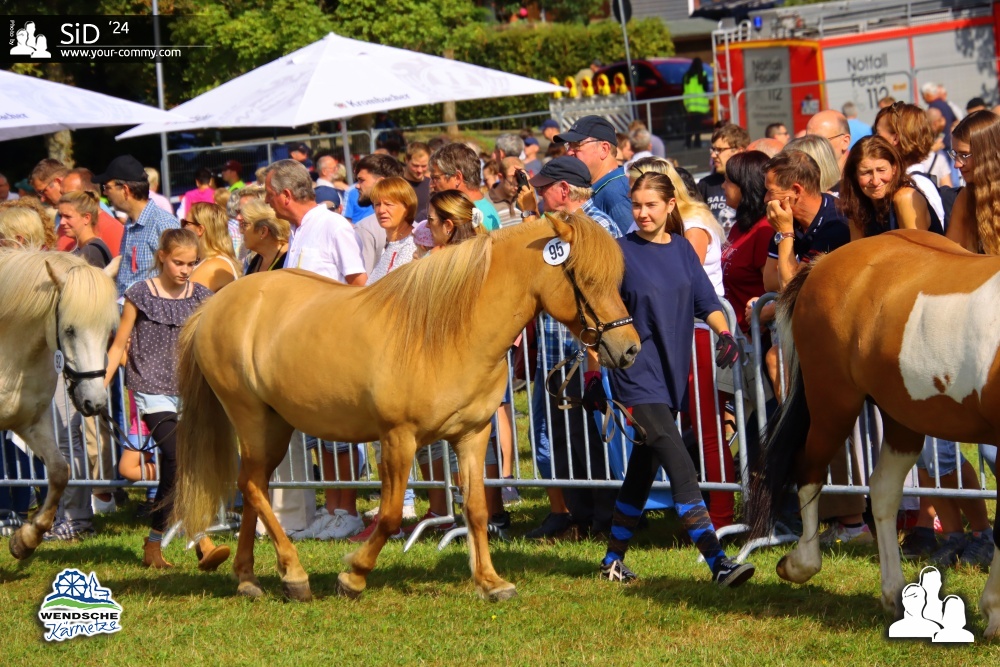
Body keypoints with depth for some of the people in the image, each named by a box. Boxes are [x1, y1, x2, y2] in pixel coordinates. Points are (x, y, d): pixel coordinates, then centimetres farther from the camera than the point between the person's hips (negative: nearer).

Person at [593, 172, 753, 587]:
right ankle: (718, 562, -21)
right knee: (680, 467, -15)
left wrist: (724, 333, -9)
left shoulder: (682, 249, 8)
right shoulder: (622, 253, -7)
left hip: (673, 375, 6)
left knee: (643, 469, 15)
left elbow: (705, 300, 10)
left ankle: (613, 560, 28)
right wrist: (593, 373, -10)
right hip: (637, 377, -6)